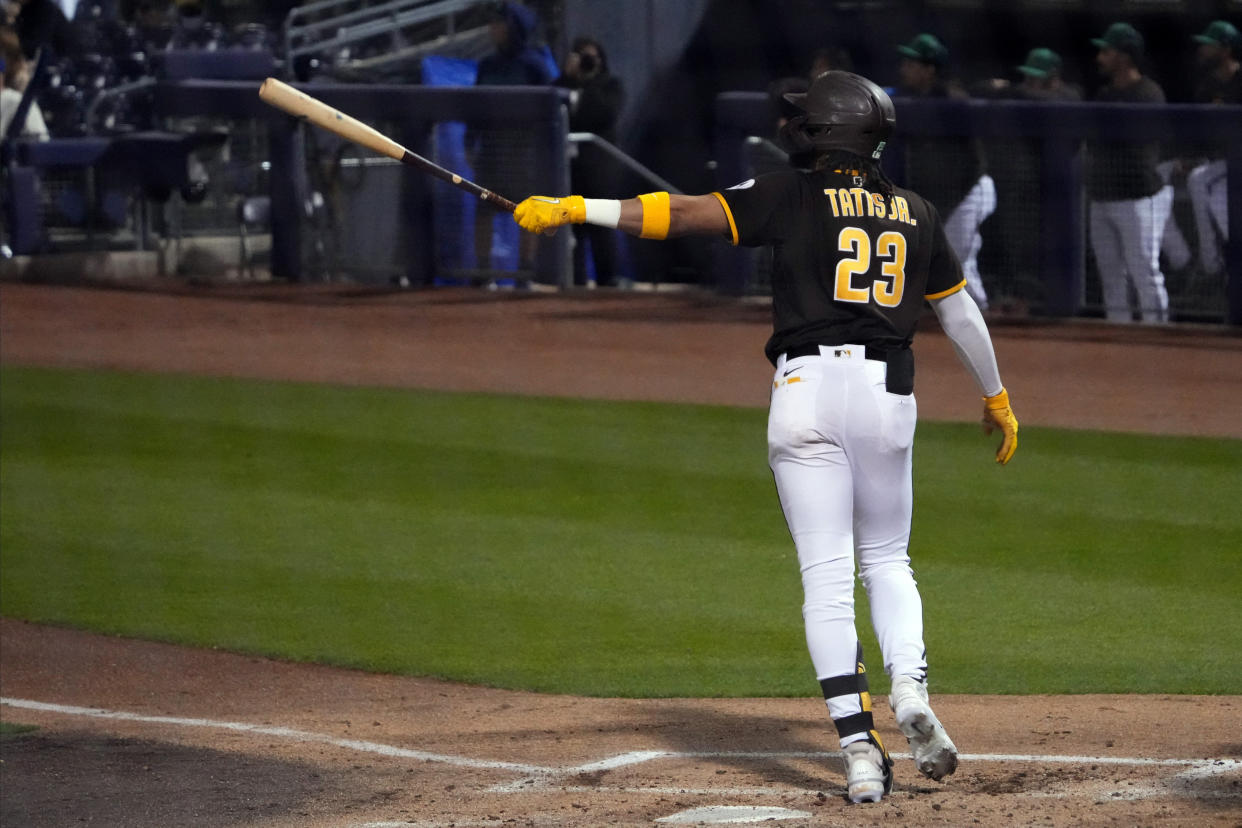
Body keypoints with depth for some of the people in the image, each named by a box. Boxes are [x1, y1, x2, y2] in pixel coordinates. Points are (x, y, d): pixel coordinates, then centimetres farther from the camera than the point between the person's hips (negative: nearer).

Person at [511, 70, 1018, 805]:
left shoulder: (793, 197, 2)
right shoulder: (915, 213, 13)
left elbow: (688, 213, -7)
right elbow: (961, 310, 21)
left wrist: (575, 210, -7)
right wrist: (997, 397, 35)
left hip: (808, 386, -3)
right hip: (889, 392, 3)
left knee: (828, 577, -2)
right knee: (887, 559, 19)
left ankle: (859, 745, -11)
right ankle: (911, 692, -5)